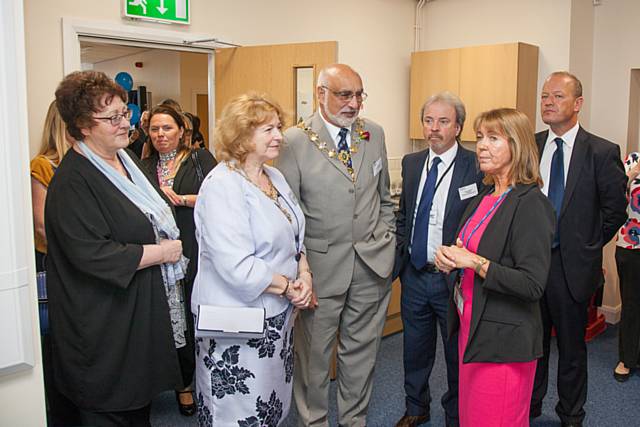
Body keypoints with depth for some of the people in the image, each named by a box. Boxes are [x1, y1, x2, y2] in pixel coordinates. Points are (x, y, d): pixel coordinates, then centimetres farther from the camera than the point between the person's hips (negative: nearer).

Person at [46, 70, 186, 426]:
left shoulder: (125, 158, 8)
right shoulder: (73, 181, -21)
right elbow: (91, 254, -28)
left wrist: (171, 246, 6)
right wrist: (161, 252, -19)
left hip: (144, 310, 9)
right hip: (107, 326, -8)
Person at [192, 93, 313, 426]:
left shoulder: (275, 177, 8)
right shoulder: (222, 186, -19)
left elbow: (294, 237, 15)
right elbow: (237, 267, -26)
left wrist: (304, 274, -3)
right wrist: (288, 287, -15)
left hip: (277, 315, 8)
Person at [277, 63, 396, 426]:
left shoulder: (375, 134, 6)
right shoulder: (294, 141, -8)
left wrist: (387, 241, 11)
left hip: (374, 263, 4)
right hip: (322, 264, -4)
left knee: (362, 350, 16)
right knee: (314, 353, 10)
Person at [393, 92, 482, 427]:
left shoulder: (476, 167, -13)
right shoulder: (411, 163, 5)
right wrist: (400, 250, 4)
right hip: (414, 274, 5)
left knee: (457, 355, 14)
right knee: (415, 350, 21)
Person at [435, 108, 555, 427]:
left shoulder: (530, 203, -17)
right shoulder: (484, 197, 8)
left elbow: (533, 285, -23)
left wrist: (475, 262, -22)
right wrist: (450, 259, -2)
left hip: (503, 340, -8)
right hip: (471, 327, 8)